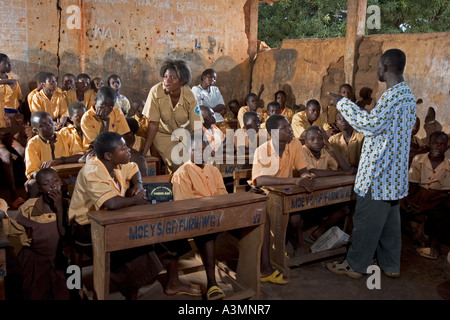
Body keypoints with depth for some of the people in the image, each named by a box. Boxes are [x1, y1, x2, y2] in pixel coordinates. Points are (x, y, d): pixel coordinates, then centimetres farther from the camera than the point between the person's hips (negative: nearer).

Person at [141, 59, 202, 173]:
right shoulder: (156, 91, -26)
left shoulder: (189, 96, -23)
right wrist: (143, 152, -21)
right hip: (163, 133, -2)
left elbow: (197, 128, -21)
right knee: (177, 162, -19)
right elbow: (153, 124, -21)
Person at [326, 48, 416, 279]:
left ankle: (355, 265, 14)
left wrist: (344, 104, -15)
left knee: (366, 220, 2)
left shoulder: (392, 95, -19)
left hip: (379, 172, -10)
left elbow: (370, 124, -24)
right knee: (389, 220, 17)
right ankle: (390, 265, 27)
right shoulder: (408, 95, 12)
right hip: (394, 173, 10)